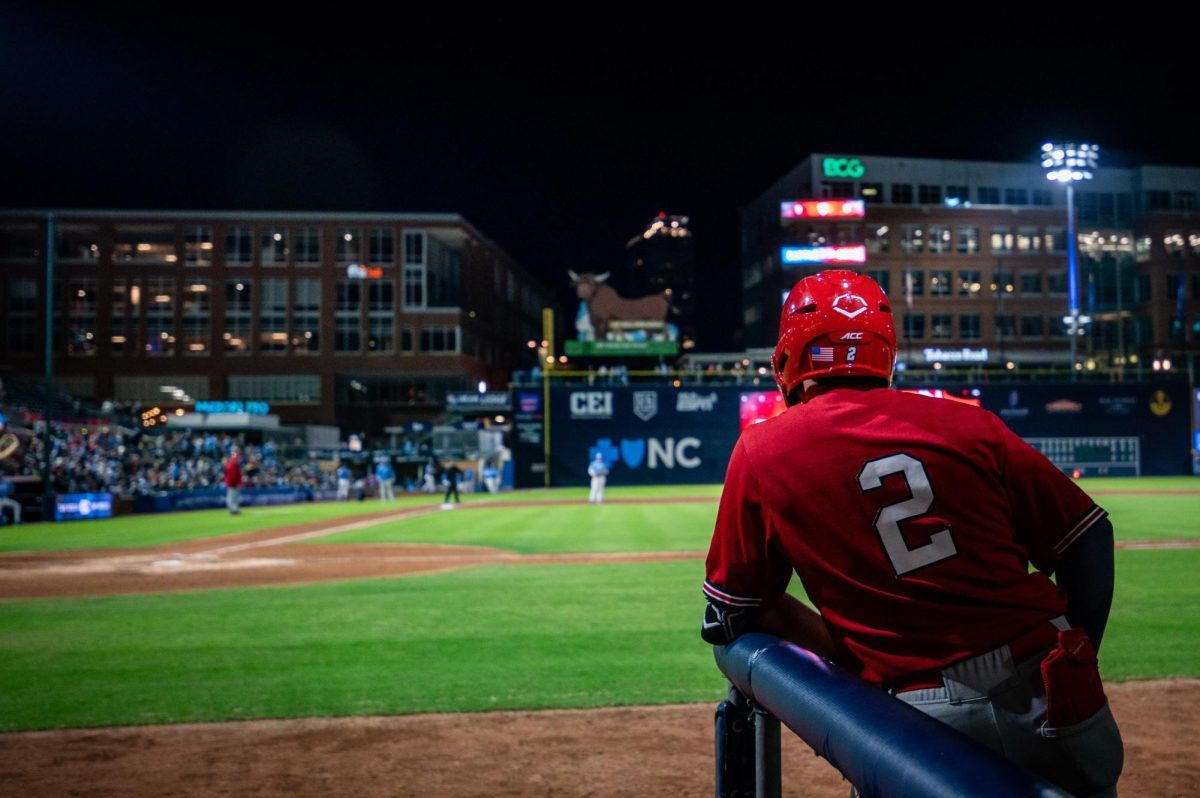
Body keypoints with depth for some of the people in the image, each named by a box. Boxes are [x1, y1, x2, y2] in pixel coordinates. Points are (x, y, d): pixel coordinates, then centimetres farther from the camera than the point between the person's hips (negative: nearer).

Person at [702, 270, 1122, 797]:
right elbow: (1088, 542, 7)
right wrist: (1074, 670, 14)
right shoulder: (968, 423, 5)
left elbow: (731, 611, 8)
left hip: (923, 724, -2)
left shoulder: (761, 452, 2)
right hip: (1056, 703, 3)